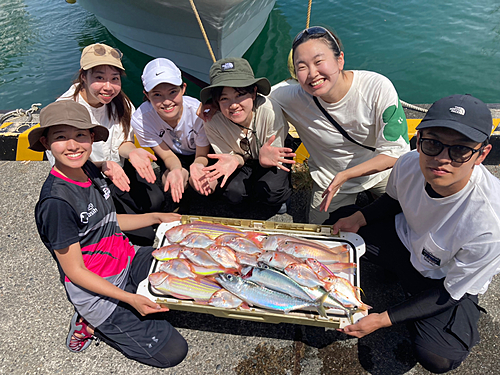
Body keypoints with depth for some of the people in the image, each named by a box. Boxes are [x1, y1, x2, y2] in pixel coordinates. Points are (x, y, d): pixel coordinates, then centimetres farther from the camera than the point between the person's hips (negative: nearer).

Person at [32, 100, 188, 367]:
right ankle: (95, 322, 10)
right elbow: (75, 271, -20)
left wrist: (157, 217, 9)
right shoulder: (56, 201, -27)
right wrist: (130, 299, -24)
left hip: (128, 260, 8)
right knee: (171, 352, -6)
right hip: (96, 288, -8)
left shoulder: (88, 170, -2)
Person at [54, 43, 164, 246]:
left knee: (155, 200, -13)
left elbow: (123, 142, 1)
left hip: (118, 169, 6)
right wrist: (102, 166, -39)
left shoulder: (120, 103, -7)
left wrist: (132, 152, -25)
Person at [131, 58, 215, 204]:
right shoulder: (140, 119, -30)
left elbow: (202, 155, -18)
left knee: (208, 185, -26)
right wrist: (176, 170, -43)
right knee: (171, 182, -29)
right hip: (174, 156, 1)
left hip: (198, 154, 0)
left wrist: (197, 166, -43)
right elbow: (167, 156, -18)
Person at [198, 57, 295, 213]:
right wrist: (234, 160, -39)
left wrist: (265, 160, -49)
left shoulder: (270, 112, -34)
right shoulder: (212, 122, -28)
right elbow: (228, 155, -13)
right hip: (243, 160, 2)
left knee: (272, 192, -29)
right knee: (233, 192, -26)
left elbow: (274, 159, -23)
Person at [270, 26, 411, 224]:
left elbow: (396, 152, -23)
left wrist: (345, 175, -36)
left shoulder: (378, 88, -27)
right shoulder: (296, 98, -24)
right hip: (330, 180, 0)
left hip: (381, 171, 0)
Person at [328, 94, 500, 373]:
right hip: (408, 238, 5)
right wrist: (358, 219, -14)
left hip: (448, 279, -4)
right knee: (339, 221, 3)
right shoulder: (409, 165, -26)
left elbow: (450, 292, -24)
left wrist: (384, 319, -24)